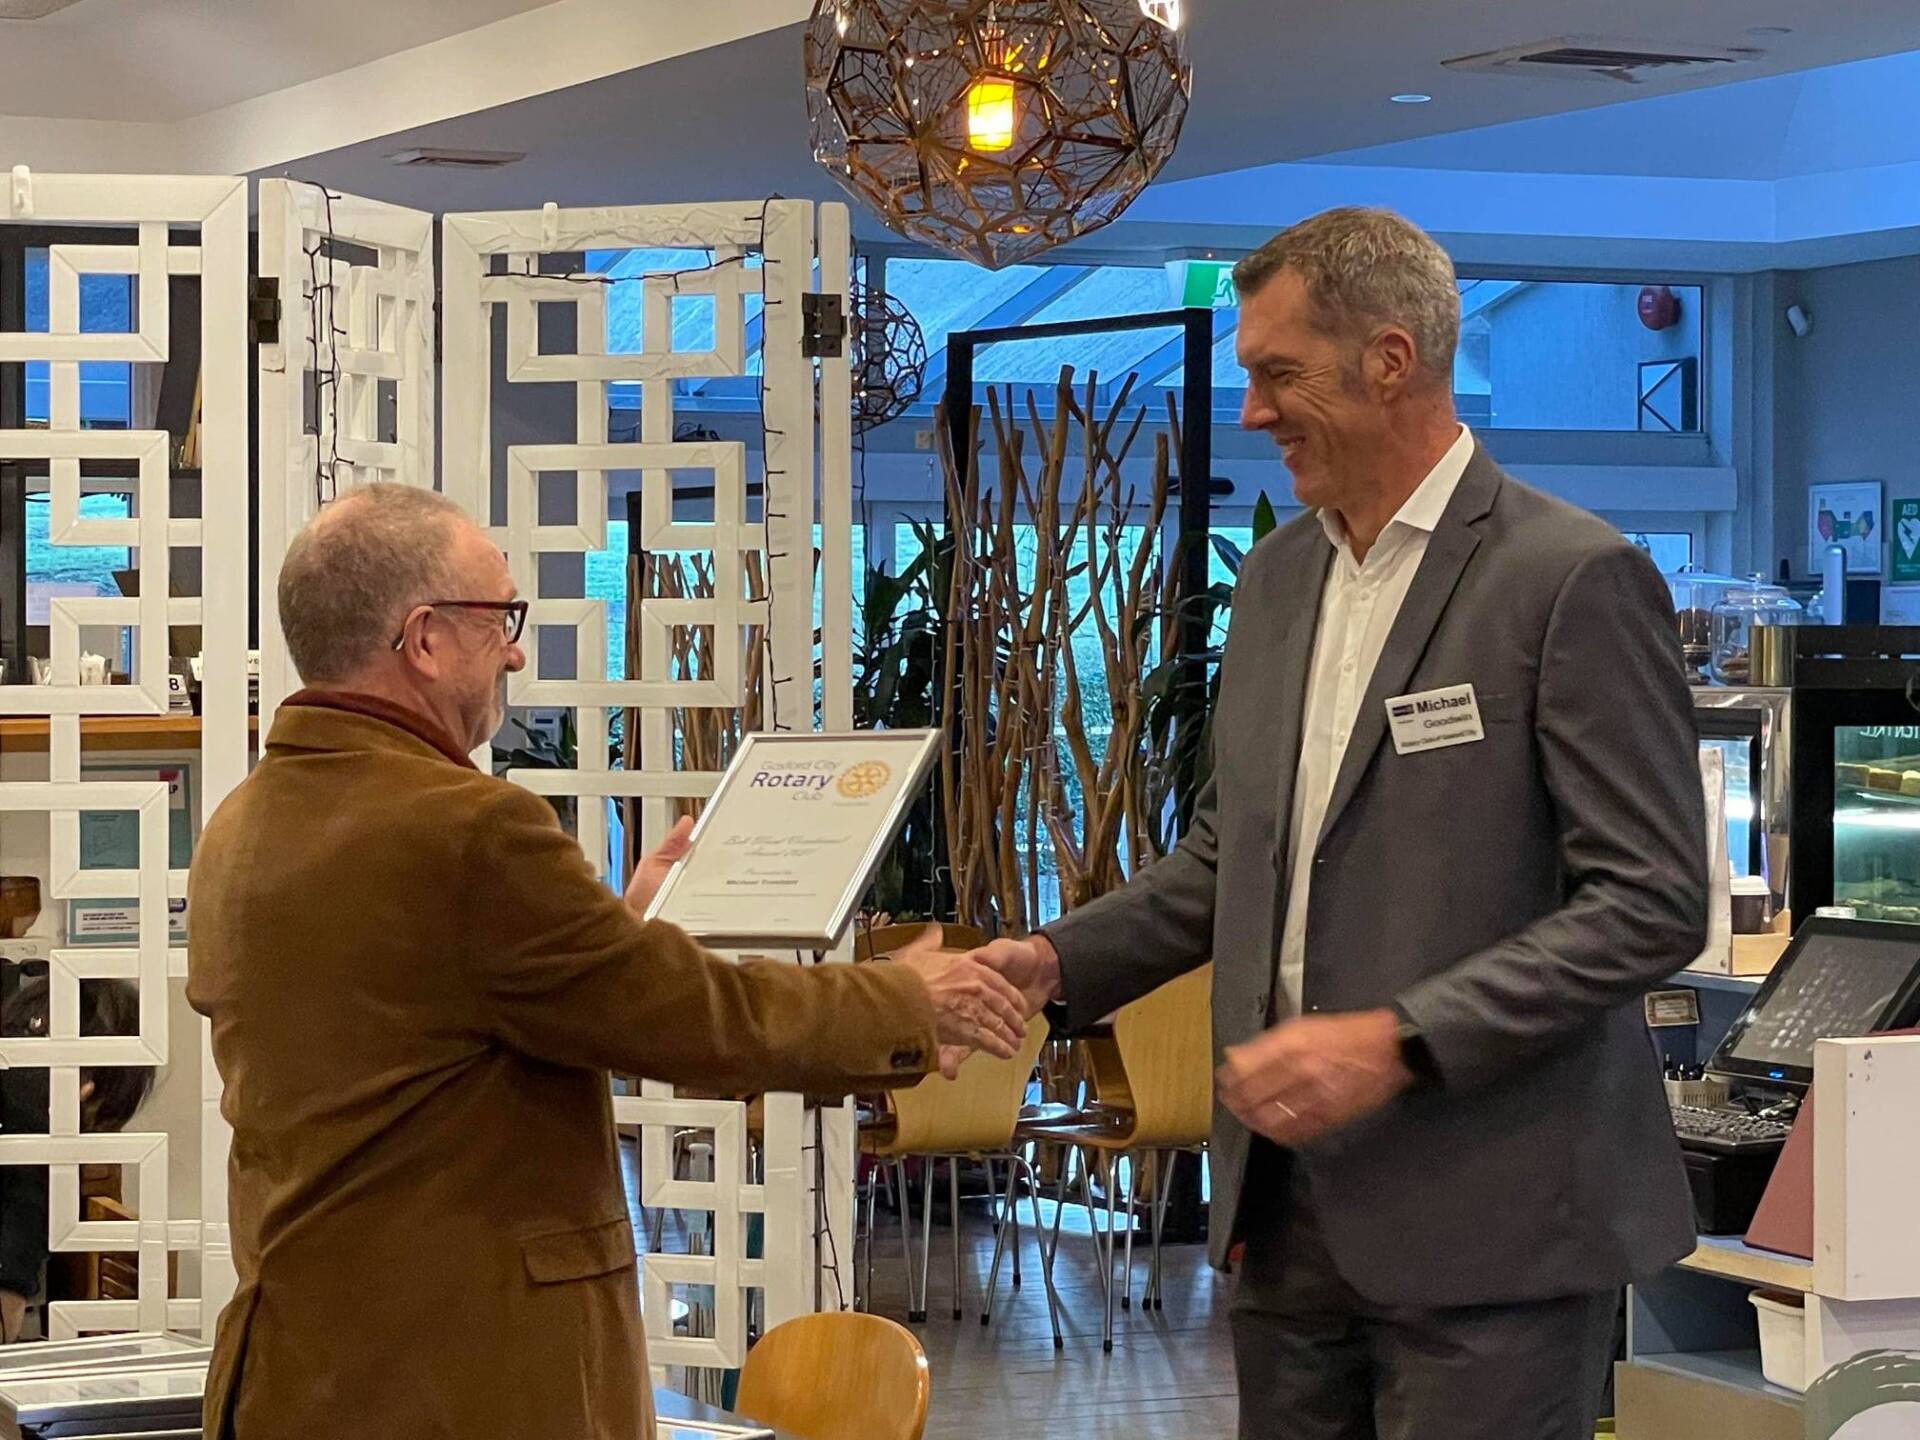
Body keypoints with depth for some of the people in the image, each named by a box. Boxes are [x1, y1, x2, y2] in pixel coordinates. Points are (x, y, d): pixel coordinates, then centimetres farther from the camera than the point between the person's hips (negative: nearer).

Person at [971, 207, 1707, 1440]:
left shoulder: (1572, 579, -11)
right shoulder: (1279, 577, 13)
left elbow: (1656, 902, -15)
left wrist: (1400, 1041, -21)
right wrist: (1060, 963, 6)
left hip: (1486, 1216, -7)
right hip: (1290, 1200, 7)